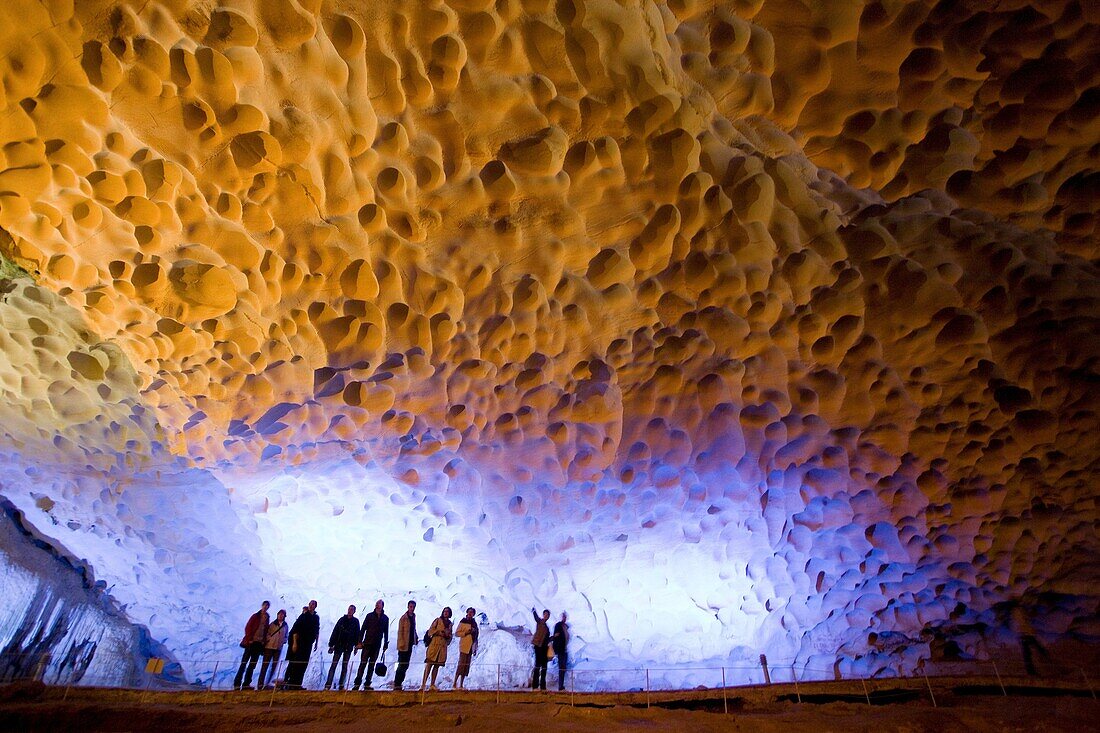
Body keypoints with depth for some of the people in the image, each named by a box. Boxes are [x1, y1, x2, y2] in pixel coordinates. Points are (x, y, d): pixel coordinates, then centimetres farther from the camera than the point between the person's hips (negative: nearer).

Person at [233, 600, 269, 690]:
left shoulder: (267, 618, 14)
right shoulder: (255, 616, 0)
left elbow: (265, 631, 15)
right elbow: (248, 627, -4)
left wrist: (264, 640, 4)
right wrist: (249, 639, -11)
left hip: (259, 643, 5)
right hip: (251, 642, -5)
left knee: (252, 664, 3)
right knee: (244, 662, -5)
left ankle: (246, 684, 5)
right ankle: (237, 683, -4)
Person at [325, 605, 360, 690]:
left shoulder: (355, 621, 5)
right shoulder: (342, 619, 1)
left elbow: (357, 634, 8)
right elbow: (335, 632, 0)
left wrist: (356, 645, 1)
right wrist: (331, 645, -4)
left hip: (348, 647, 1)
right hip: (339, 645, -1)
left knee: (345, 666, 5)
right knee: (334, 664, -4)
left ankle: (341, 685, 11)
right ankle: (328, 684, -2)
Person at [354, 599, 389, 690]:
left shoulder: (385, 618, 6)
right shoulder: (370, 616, -1)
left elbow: (386, 632, 12)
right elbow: (363, 629, -1)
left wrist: (386, 644, 9)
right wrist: (360, 642, -8)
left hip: (377, 645, 2)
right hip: (367, 643, -2)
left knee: (372, 665, 6)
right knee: (363, 663, -5)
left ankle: (367, 684, 10)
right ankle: (357, 683, -2)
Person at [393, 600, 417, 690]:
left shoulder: (413, 617, 12)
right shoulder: (404, 618, -10)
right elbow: (400, 631, -12)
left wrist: (415, 639, 12)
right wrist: (401, 643, -17)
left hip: (410, 644, 7)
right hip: (404, 645, -7)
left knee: (405, 665, 10)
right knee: (402, 665, -6)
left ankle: (399, 683, 17)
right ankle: (397, 684, -1)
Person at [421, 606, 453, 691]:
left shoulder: (450, 624, 16)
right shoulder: (438, 620, 2)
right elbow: (430, 630, -2)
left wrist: (448, 635, 1)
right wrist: (438, 633, -14)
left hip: (443, 646, 5)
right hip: (434, 643, -5)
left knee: (437, 666, 5)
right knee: (429, 664, -9)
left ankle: (432, 684, 9)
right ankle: (423, 683, -10)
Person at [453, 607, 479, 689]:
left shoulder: (474, 623, 17)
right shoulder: (463, 622, 1)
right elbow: (456, 633, -2)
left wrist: (475, 648, 19)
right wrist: (465, 633, -15)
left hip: (470, 647, 6)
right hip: (464, 646, -5)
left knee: (466, 666, 3)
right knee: (461, 665, -11)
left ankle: (461, 685, 6)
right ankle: (455, 684, -6)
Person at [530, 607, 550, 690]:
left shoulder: (546, 626, 22)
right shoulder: (539, 622, 1)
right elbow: (536, 617, -21)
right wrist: (534, 612, -41)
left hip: (544, 647, 8)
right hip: (538, 645, -8)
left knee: (544, 666, 7)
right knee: (538, 664, -10)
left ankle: (543, 686, 11)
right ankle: (535, 686, -10)